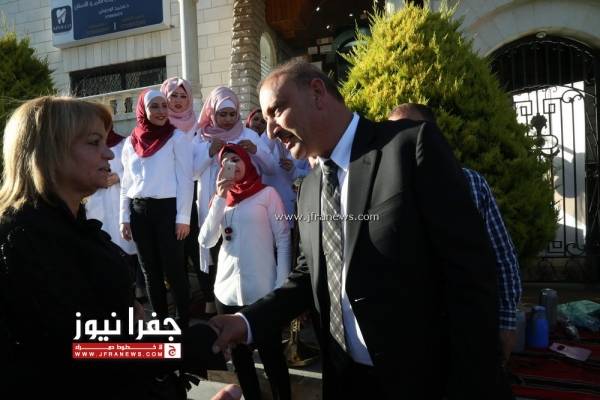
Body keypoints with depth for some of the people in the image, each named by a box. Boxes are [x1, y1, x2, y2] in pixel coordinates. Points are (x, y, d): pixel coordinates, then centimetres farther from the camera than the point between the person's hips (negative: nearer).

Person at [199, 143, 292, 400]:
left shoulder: (267, 193, -2)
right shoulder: (221, 198, 12)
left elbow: (283, 240, -4)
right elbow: (206, 241, 0)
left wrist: (282, 286, -10)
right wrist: (220, 198, -6)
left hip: (262, 292, -5)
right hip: (226, 291, 5)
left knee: (272, 356, 3)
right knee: (239, 357, 15)